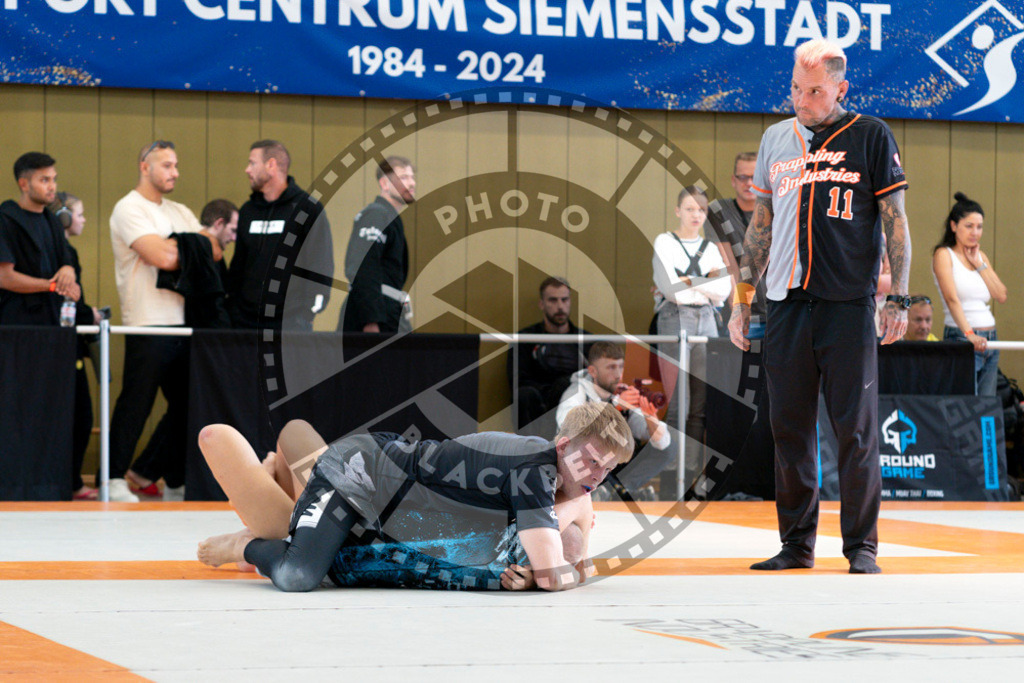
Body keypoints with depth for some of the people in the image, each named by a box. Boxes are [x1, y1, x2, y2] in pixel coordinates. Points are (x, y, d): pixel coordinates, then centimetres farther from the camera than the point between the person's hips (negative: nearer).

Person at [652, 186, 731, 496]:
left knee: (699, 406, 0)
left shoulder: (710, 248, 17)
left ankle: (692, 476, 2)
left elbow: (725, 290, 3)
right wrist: (707, 287, -2)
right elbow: (669, 287, -9)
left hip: (706, 324, 4)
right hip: (674, 322, -4)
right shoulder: (664, 243, 4)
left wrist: (687, 283, -5)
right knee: (678, 407, -10)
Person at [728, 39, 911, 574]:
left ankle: (861, 546, 6)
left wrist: (899, 299, -6)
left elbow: (895, 222, 1)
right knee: (789, 428, 5)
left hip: (849, 304, -4)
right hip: (787, 304, 4)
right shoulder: (776, 139, 13)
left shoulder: (870, 137, 1)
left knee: (856, 429, -3)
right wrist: (742, 299, 14)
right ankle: (796, 544, 13)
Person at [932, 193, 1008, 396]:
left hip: (989, 340, 7)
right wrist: (969, 334, -31)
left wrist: (979, 264, 0)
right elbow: (952, 298, -18)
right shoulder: (944, 255, -4)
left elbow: (1001, 296, 7)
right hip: (962, 339, -7)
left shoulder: (980, 256, 17)